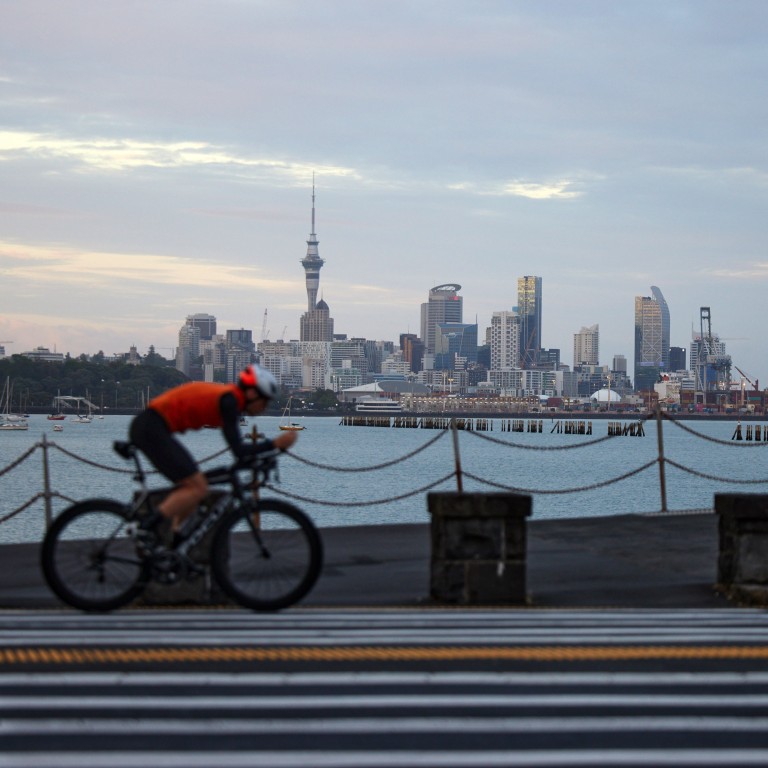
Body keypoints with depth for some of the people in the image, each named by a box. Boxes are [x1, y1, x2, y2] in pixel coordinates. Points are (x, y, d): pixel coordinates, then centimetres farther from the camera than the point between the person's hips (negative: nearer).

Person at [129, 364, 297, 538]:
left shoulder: (227, 397, 14)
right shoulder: (229, 400, -14)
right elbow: (238, 450, -19)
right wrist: (276, 444, -17)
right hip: (151, 430, -10)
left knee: (197, 486, 13)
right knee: (198, 489, -11)